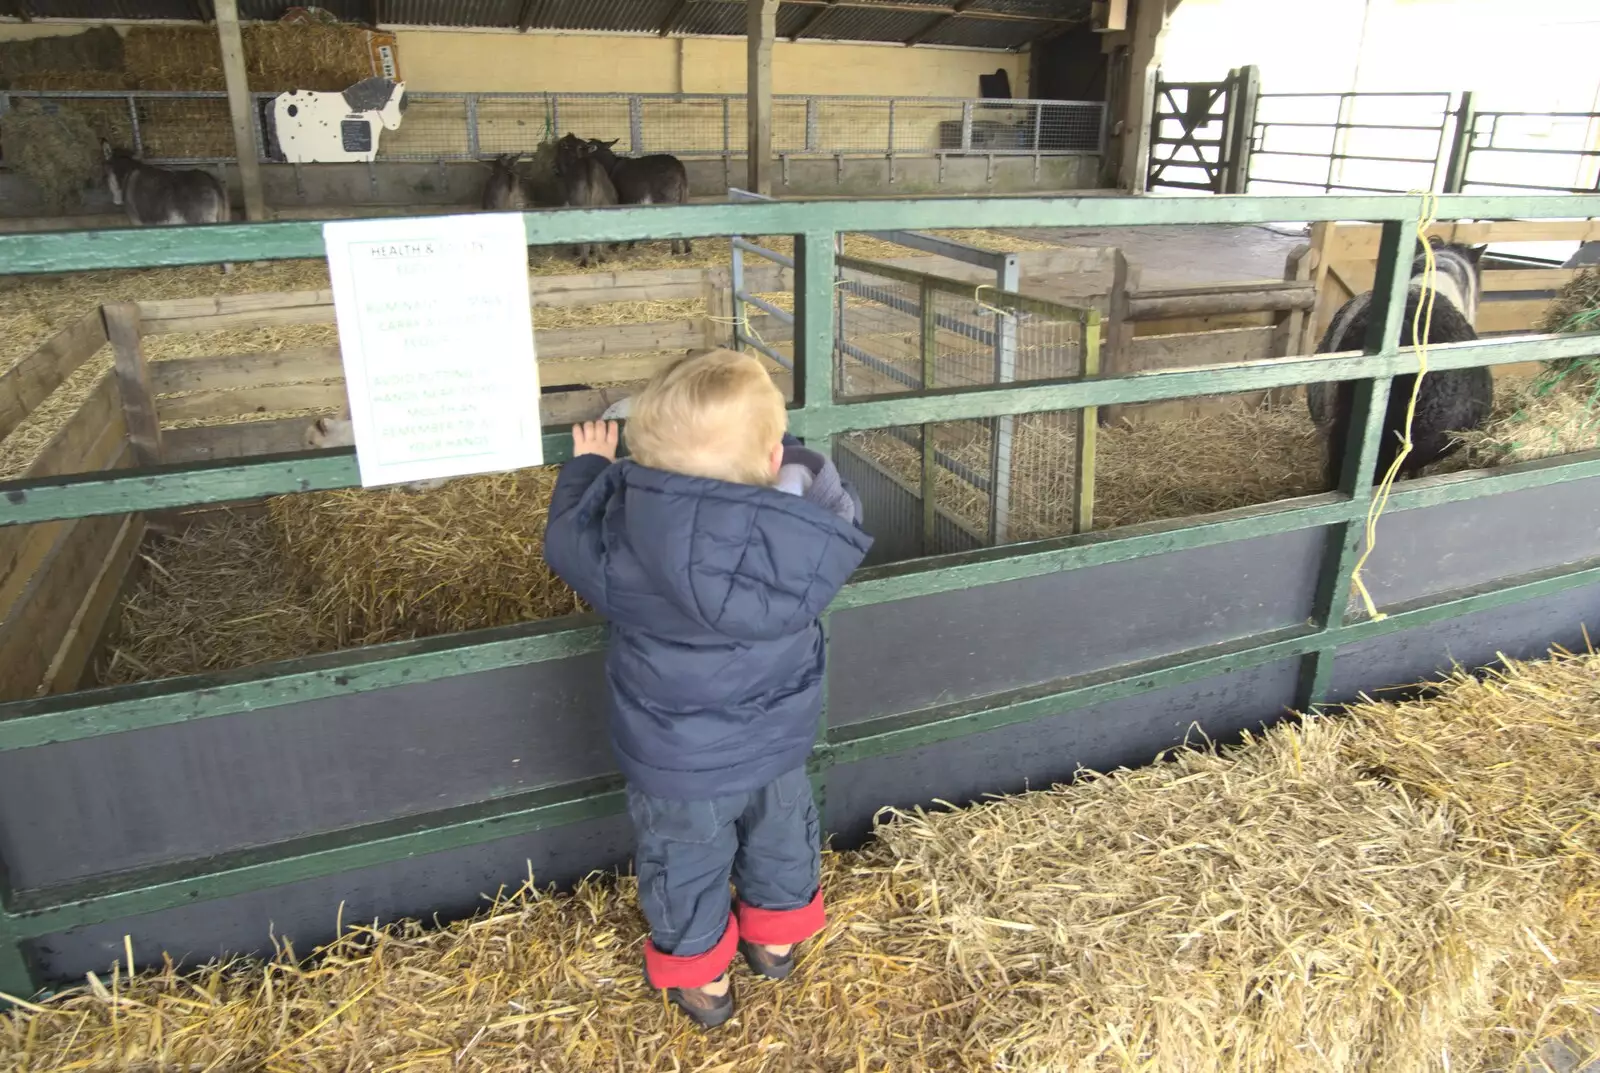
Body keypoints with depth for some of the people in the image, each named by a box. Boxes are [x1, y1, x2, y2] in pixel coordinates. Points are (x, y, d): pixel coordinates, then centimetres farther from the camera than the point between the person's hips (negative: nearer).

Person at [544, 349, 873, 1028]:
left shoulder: (622, 542, -29)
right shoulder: (808, 530, -25)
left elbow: (565, 540, -8)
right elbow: (841, 515, 0)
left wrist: (589, 468, 8)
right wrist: (784, 457, 10)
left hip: (679, 763, -2)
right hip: (779, 741, 3)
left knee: (685, 861, 22)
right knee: (782, 837, 29)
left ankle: (700, 977, 43)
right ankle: (776, 937, 54)